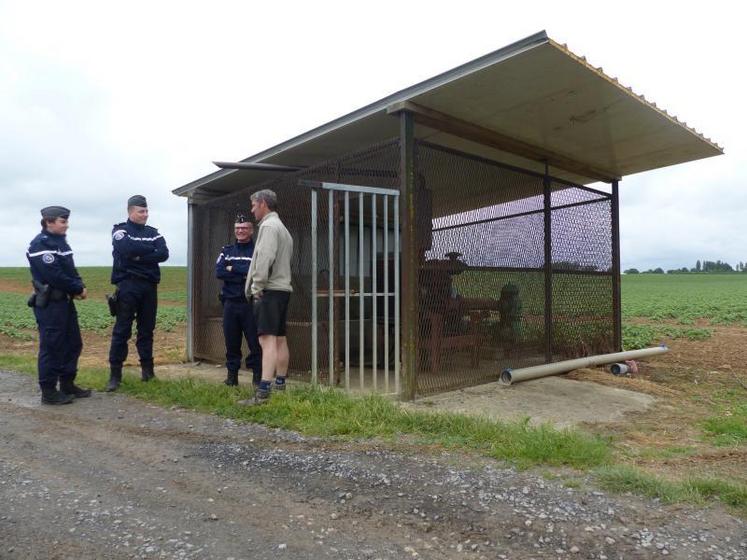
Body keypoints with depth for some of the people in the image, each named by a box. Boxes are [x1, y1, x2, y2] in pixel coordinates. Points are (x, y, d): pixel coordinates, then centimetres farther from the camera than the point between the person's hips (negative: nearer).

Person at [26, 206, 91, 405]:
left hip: (65, 301, 9)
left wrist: (79, 287, -6)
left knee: (73, 343, 13)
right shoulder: (40, 244, -14)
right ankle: (48, 392, 6)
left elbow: (70, 269, 13)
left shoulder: (60, 241, 14)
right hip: (49, 304, -9)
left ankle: (67, 384, 24)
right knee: (51, 346, -3)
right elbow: (55, 275, -23)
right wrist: (78, 289, -14)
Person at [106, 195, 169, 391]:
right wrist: (151, 250, -6)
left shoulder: (153, 232, 13)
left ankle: (147, 367, 19)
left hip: (149, 285, 4)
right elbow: (127, 248, -19)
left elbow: (164, 254, -4)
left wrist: (139, 257, -13)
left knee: (147, 329, 10)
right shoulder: (120, 230, 2)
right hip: (128, 285, -4)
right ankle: (115, 373, 1)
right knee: (122, 330, -3)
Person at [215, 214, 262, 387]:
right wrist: (243, 276, -11)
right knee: (231, 341, 9)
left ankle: (257, 376, 7)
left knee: (255, 341, -2)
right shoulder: (227, 251, 14)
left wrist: (233, 268, -8)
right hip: (230, 303, 4)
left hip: (250, 303, -3)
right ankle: (232, 374, 19)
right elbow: (218, 272, -2)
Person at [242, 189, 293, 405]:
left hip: (269, 290, -10)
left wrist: (257, 287, -17)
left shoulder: (268, 225, -8)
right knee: (280, 339, 14)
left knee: (267, 340, -16)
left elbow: (265, 258, -20)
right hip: (283, 288, 10)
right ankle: (280, 385, 22)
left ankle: (263, 393, -20)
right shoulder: (282, 228, 22)